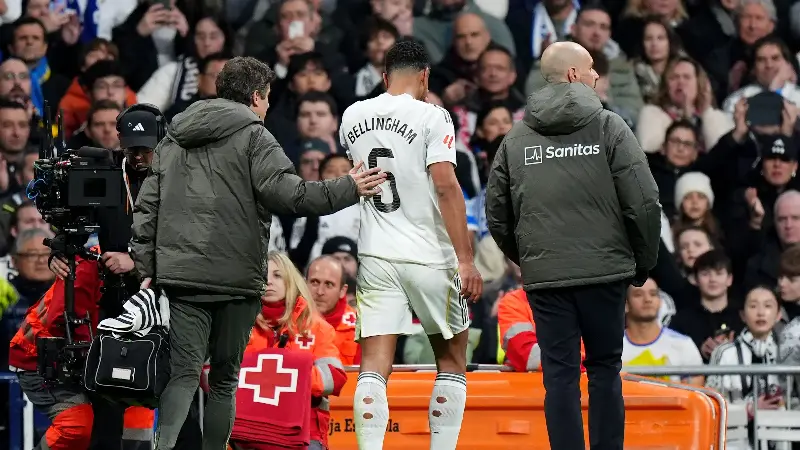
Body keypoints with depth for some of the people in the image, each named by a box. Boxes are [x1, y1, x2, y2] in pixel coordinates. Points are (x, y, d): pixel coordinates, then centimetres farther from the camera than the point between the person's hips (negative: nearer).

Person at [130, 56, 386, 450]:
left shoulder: (172, 141, 17)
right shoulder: (252, 136, -1)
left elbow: (146, 208, 15)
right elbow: (286, 193, -13)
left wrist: (147, 269, 17)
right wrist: (349, 189, -6)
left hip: (178, 275, 4)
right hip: (235, 278, -4)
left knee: (184, 373, -2)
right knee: (224, 377, 8)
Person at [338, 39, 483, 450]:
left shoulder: (353, 117, 7)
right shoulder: (432, 117, -8)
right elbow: (446, 186, -17)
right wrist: (466, 259, -17)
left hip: (376, 257, 3)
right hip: (430, 257, -3)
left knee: (374, 367, -2)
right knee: (452, 361, 13)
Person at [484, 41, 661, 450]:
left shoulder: (516, 138, 8)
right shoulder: (608, 128, -3)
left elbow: (497, 215, 10)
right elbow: (644, 203, -7)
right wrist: (643, 262, 6)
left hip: (544, 278, 2)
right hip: (604, 272, -2)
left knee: (560, 376, 3)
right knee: (605, 369, 9)